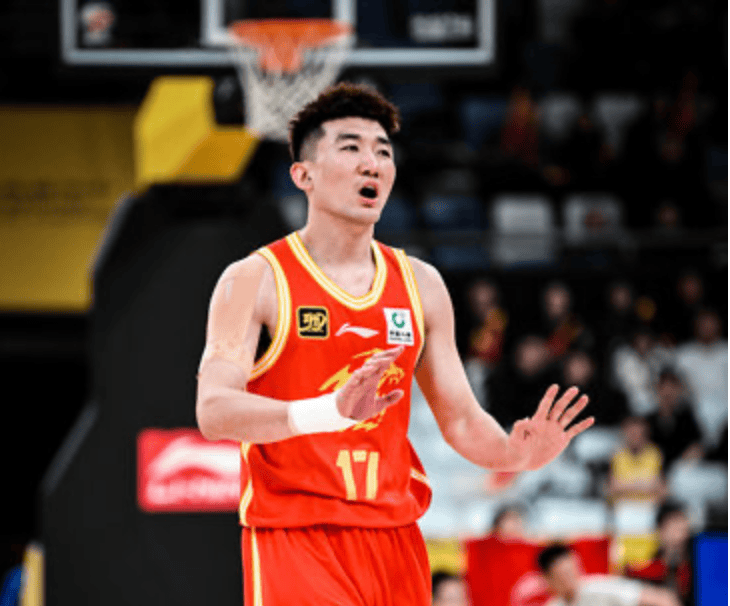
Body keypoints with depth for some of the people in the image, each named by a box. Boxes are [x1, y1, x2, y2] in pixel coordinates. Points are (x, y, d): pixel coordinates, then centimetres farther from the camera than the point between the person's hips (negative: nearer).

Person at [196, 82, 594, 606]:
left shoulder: (420, 285, 12)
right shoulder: (254, 281, -5)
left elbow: (461, 419, 16)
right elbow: (214, 412, -18)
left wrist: (517, 454, -9)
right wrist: (330, 410, -34)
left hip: (393, 538, 6)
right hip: (294, 537, -6)